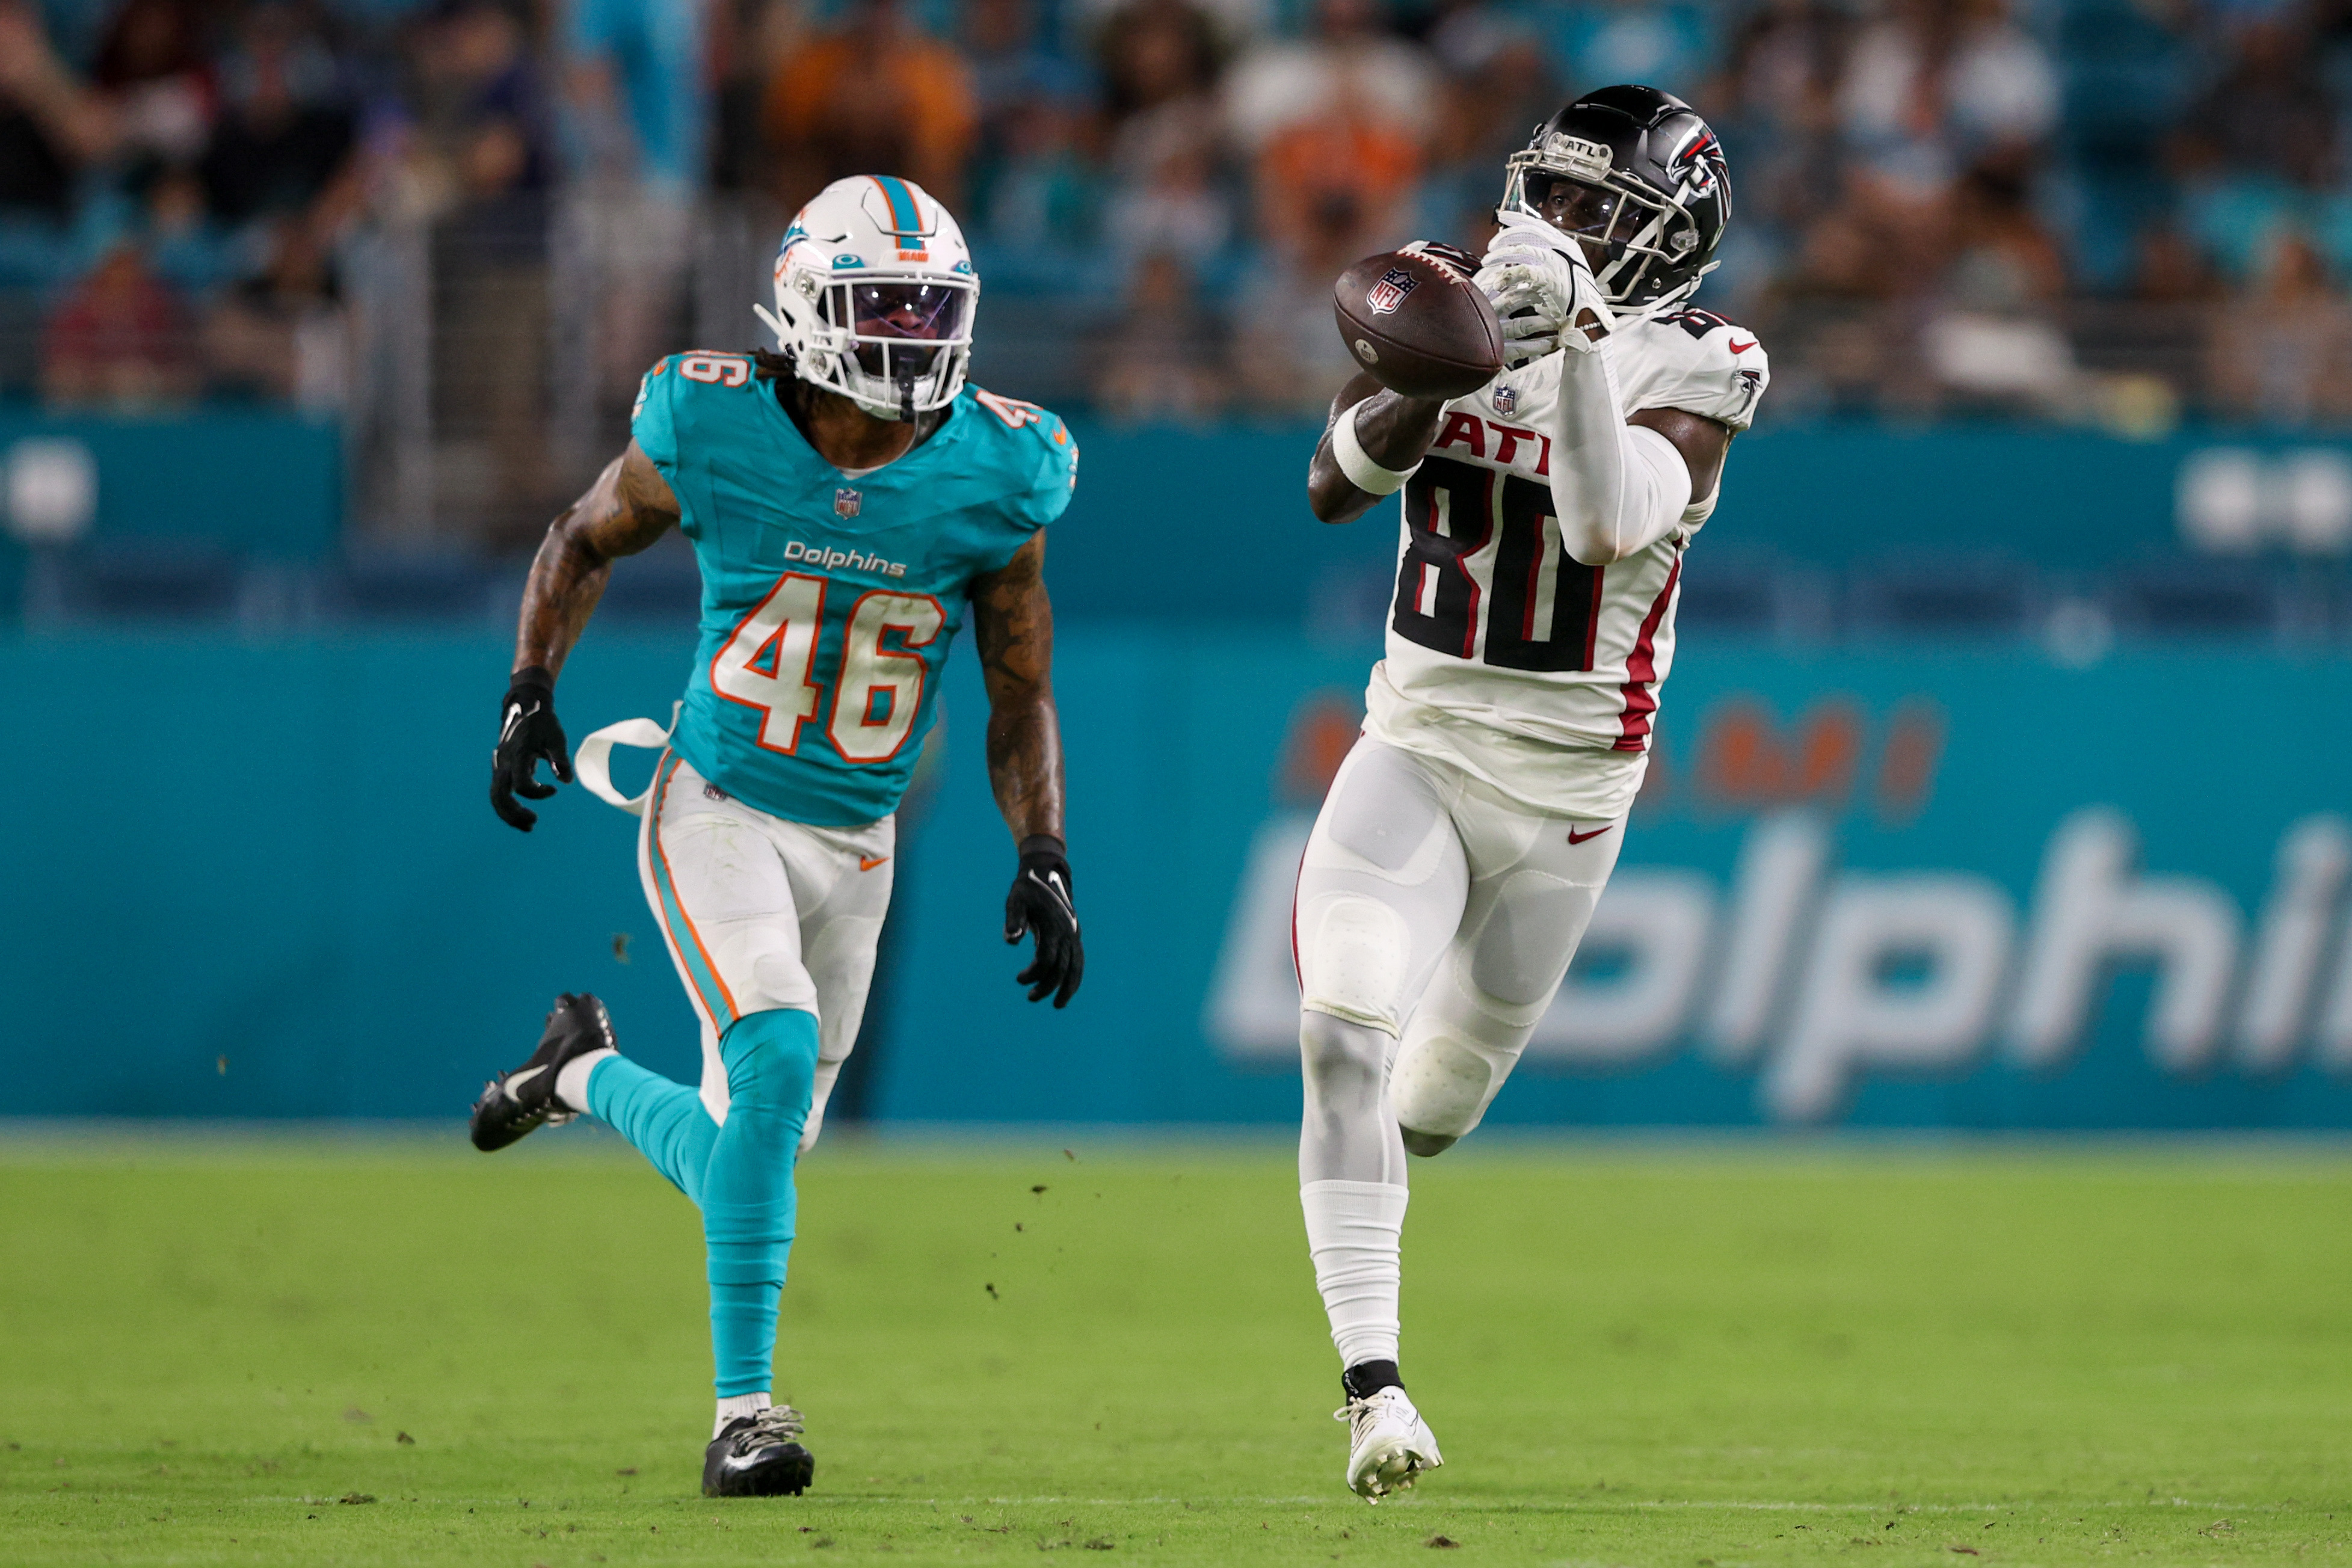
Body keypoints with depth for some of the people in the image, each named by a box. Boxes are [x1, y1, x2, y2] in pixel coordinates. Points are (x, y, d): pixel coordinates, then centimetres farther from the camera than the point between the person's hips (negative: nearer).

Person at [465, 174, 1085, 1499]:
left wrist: (1044, 859, -8)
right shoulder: (718, 435, -14)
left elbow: (1022, 696, 3)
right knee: (778, 1061, -26)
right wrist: (532, 690, -6)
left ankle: (588, 1073, 44)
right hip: (718, 809, -4)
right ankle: (745, 1409, -17)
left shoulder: (991, 478, -9)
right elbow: (584, 543, 7)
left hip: (854, 844, 4)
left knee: (746, 1160, 10)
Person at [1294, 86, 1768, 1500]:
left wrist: (1574, 336, -35)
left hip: (1564, 785, -1)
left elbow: (1612, 524, -28)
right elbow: (1335, 487, -10)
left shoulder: (1689, 366, -11)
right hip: (1418, 746, 1)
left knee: (1434, 1100, 14)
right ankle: (1371, 1381, -21)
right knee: (1346, 1033, -22)